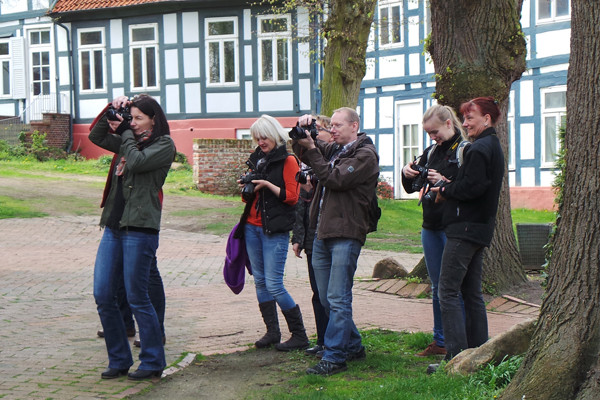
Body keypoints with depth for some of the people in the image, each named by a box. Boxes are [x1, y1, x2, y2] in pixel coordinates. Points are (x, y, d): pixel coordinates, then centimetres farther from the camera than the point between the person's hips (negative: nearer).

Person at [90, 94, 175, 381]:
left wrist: (126, 133, -2)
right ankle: (119, 360, 16)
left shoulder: (164, 144, -3)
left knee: (137, 298, -3)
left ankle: (153, 362, 10)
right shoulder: (129, 141, 17)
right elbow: (96, 137, 23)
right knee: (103, 295, 4)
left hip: (140, 228, -7)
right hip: (114, 226, 7)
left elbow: (136, 162, -17)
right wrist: (112, 112, 9)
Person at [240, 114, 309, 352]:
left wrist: (267, 185, -18)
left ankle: (299, 335, -2)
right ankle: (272, 332, 16)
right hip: (252, 226, 7)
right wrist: (247, 189, 0)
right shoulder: (257, 159, 16)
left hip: (275, 229, -7)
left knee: (274, 284, -10)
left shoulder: (287, 161, -5)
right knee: (260, 281, 8)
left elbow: (292, 197, -10)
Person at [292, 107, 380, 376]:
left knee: (337, 299, -8)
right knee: (327, 299, 12)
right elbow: (300, 152, 23)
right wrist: (303, 131, 4)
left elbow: (334, 178, -16)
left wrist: (311, 148, -12)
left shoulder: (365, 155, -6)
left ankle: (334, 358, -5)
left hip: (345, 234, -8)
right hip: (322, 233, 9)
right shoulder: (333, 149, 18)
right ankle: (353, 346, 25)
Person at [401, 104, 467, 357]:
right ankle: (440, 341, 22)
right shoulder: (431, 152, 14)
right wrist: (407, 174, -2)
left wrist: (445, 182, -23)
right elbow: (413, 187, 18)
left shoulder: (465, 150, -8)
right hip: (430, 227, 8)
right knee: (437, 287, 13)